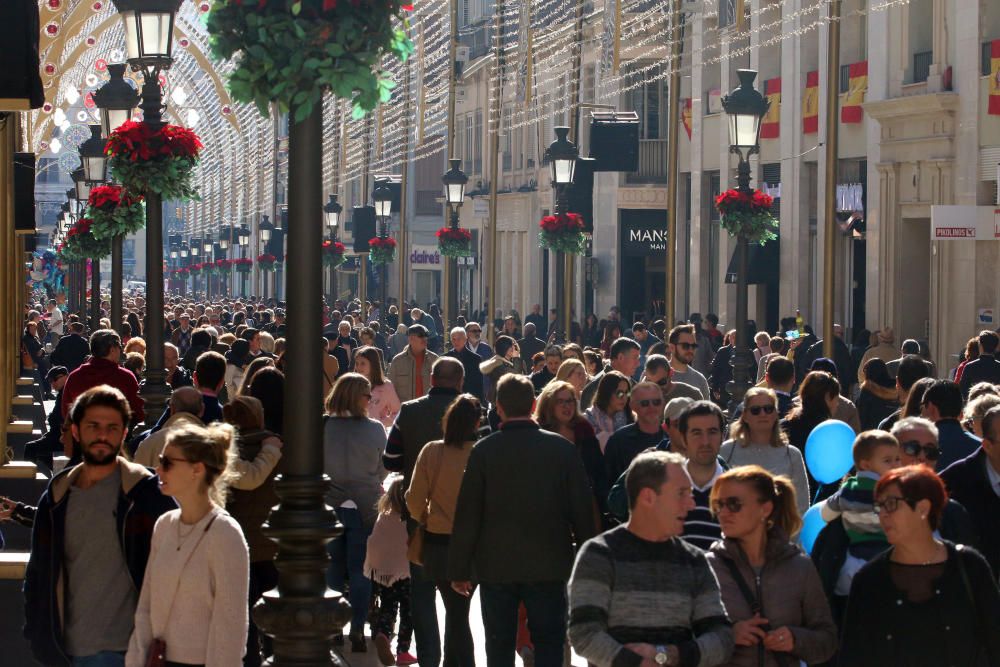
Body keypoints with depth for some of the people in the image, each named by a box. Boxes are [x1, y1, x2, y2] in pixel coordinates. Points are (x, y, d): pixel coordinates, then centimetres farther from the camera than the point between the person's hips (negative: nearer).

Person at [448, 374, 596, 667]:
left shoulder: (484, 451, -7)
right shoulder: (562, 448, -4)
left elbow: (468, 514, -7)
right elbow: (582, 510, 0)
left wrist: (459, 569, 1)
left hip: (496, 568, 0)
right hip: (549, 566, 0)